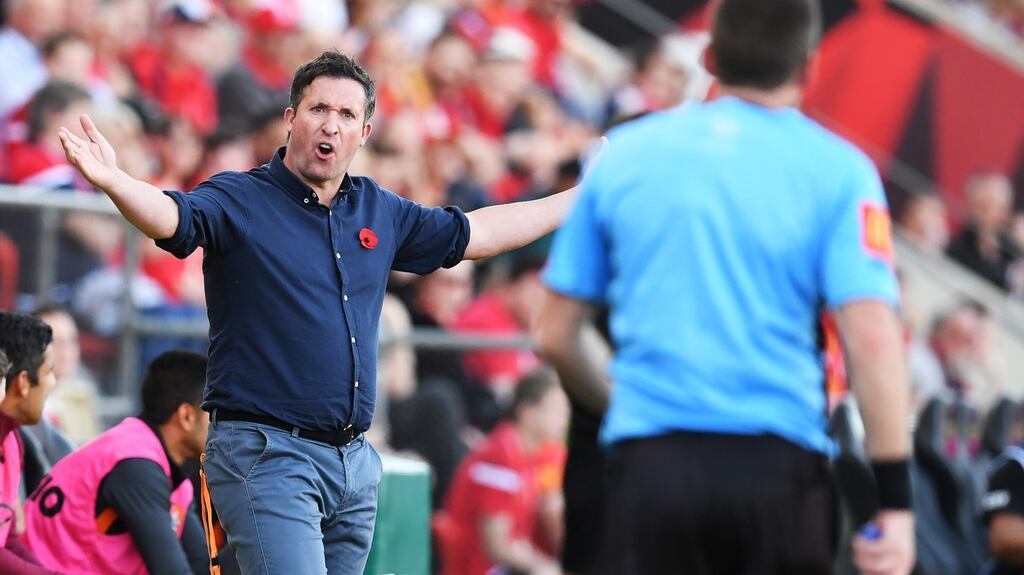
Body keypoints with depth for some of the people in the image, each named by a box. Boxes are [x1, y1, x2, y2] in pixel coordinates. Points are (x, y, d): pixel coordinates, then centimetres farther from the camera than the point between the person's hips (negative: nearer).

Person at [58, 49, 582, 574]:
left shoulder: (380, 212, 15)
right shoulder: (239, 201, -3)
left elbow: (479, 233, 27)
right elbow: (171, 216, -23)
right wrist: (112, 181, -45)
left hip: (355, 463, 7)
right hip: (267, 454, -6)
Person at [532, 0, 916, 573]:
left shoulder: (622, 154, 8)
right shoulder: (836, 170, 1)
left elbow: (555, 336, 12)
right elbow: (872, 340, -10)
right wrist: (895, 499, -8)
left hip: (650, 462, 1)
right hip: (779, 463, -1)